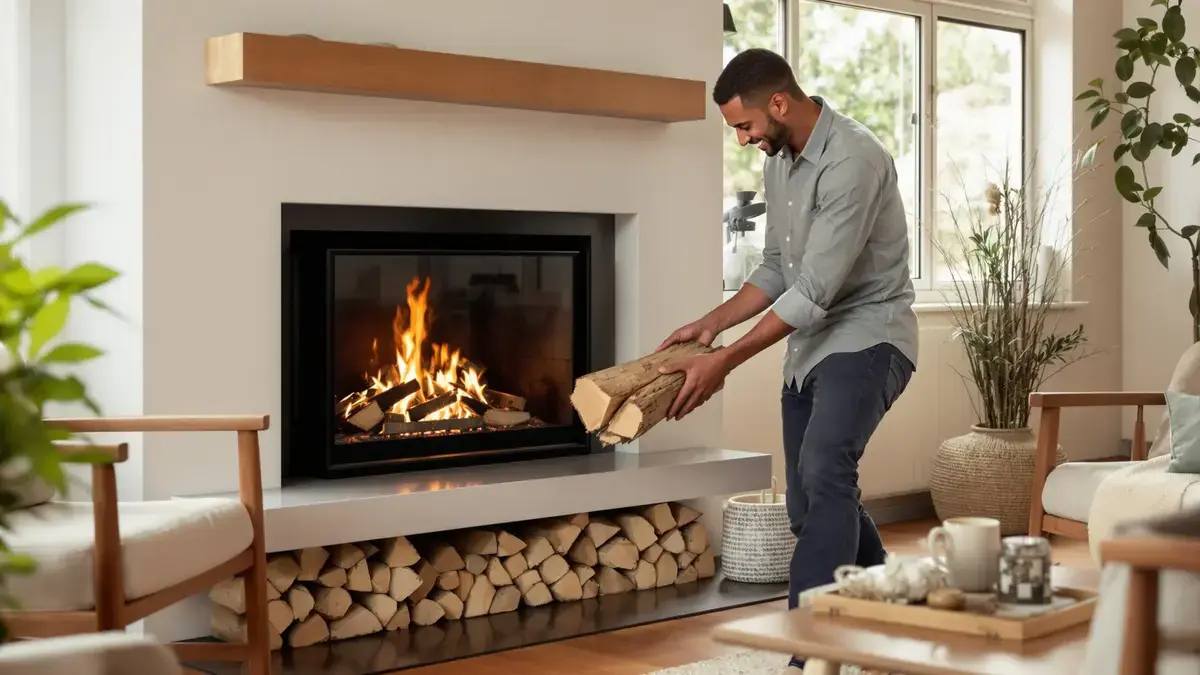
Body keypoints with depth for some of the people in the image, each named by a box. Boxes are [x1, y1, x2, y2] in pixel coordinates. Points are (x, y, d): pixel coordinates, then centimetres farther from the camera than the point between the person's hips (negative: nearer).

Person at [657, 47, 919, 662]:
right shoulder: (778, 163, 7)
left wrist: (724, 362, -25)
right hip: (810, 345, 9)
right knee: (810, 506, 11)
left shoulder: (852, 160, -22)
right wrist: (711, 323, 3)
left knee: (823, 472, -29)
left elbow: (815, 289, -26)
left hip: (865, 338, -9)